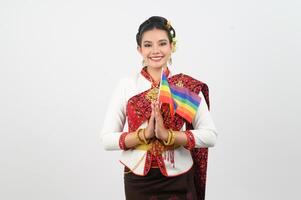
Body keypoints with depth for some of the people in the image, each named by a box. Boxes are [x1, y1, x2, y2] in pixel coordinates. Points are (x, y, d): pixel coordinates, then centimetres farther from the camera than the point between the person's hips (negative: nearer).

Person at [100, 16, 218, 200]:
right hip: (138, 180, 1)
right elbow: (107, 139, -6)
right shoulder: (126, 86, -3)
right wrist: (144, 133, -19)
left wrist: (167, 134, -20)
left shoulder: (188, 86, -4)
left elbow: (210, 136, -9)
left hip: (178, 180, 0)